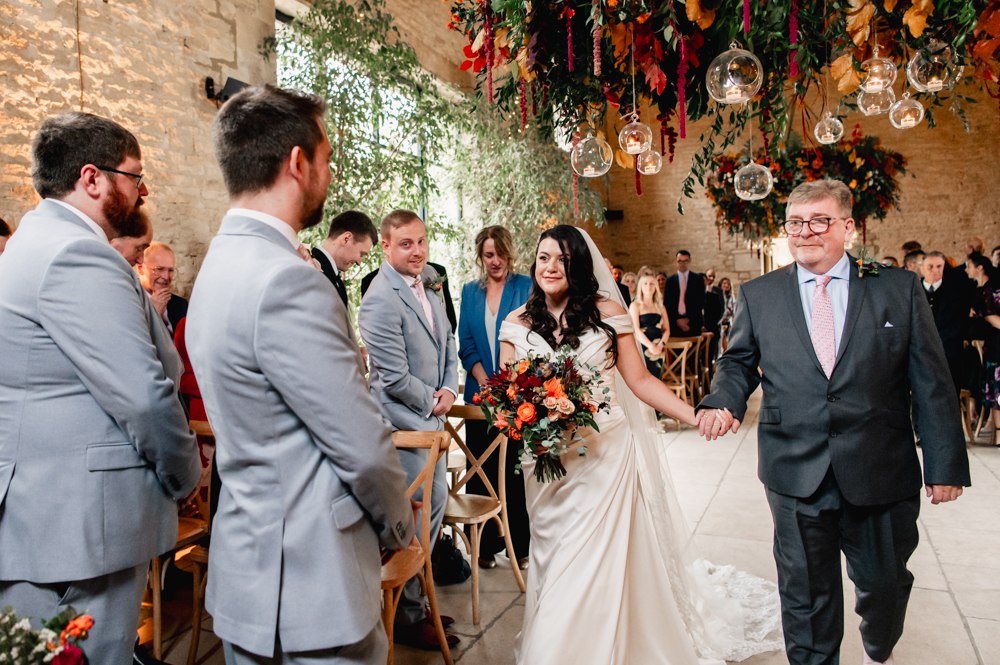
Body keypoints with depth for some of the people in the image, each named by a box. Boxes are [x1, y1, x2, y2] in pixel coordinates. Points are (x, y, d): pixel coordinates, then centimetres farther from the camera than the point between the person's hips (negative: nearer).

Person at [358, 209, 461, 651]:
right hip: (402, 420, -9)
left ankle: (415, 594, 38)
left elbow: (447, 340, 15)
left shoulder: (429, 282, 7)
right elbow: (395, 377, -23)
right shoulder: (381, 300, -22)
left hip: (431, 415, 9)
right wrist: (431, 401, -8)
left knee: (436, 503, 18)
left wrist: (450, 389, 0)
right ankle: (406, 617, 20)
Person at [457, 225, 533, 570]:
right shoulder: (470, 291, 12)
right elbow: (464, 342, 9)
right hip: (480, 393, 3)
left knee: (519, 469, 0)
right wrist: (482, 377, -6)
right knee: (482, 471, 7)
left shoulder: (526, 287, 1)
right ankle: (486, 544, 20)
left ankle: (522, 545, 13)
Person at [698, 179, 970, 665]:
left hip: (881, 475, 1)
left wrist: (946, 463, -3)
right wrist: (723, 400, -13)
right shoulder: (757, 295, 3)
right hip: (796, 474, 0)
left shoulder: (899, 288, 0)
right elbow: (738, 362, 9)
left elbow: (931, 382, -1)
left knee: (885, 583, 19)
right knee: (806, 592, 12)